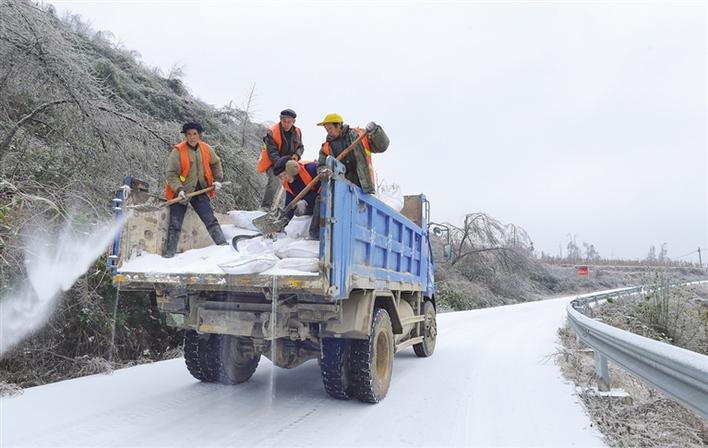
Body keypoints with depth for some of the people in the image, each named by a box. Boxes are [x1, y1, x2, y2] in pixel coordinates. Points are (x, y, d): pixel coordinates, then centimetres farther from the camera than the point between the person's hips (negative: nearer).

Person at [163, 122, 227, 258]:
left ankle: (223, 244, 2)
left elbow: (215, 163, 19)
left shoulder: (206, 149, 0)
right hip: (180, 193, -3)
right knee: (175, 225, 0)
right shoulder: (178, 151, -13)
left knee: (210, 220, -1)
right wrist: (179, 190, -25)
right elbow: (171, 174, -13)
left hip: (200, 191, 3)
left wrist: (217, 179, 9)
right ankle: (169, 252, 9)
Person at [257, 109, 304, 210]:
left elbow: (301, 147, 11)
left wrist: (297, 154, -14)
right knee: (275, 179, -29)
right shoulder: (272, 133, -19)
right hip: (273, 163, -6)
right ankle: (265, 206, -23)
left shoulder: (297, 132, -1)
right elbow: (272, 153, -25)